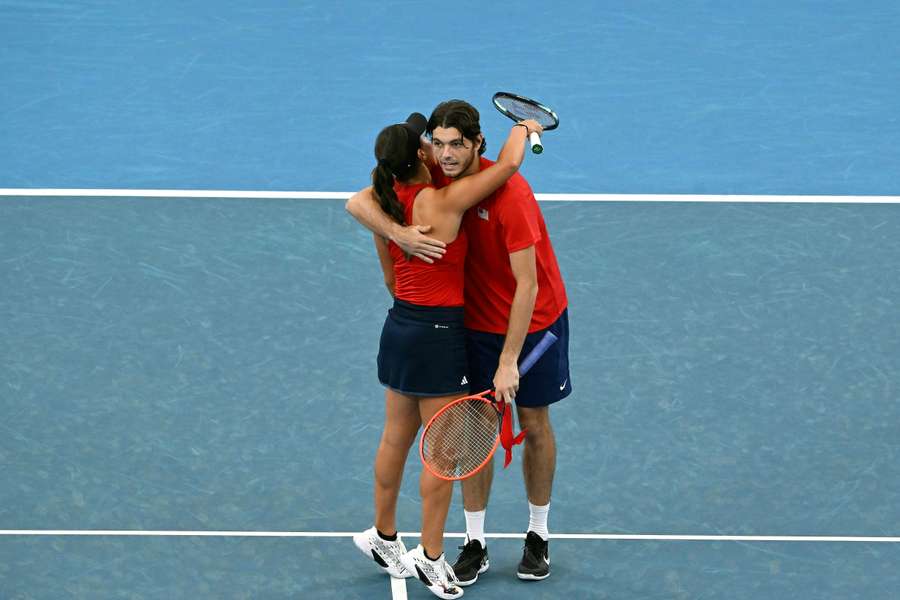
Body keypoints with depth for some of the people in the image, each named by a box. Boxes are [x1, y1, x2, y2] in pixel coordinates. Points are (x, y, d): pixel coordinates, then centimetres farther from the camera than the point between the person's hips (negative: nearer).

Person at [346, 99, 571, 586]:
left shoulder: (510, 193, -28)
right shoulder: (432, 180, -12)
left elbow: (527, 285, -27)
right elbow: (358, 203, -12)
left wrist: (509, 361, -27)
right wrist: (399, 234, -33)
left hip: (535, 322, -3)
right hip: (479, 323, 4)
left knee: (534, 425, 10)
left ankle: (538, 536, 27)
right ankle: (474, 544, 12)